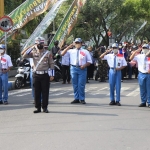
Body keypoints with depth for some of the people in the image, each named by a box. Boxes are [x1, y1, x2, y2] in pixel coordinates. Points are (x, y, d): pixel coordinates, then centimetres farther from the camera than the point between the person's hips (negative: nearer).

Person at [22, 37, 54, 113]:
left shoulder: (48, 53, 3)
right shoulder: (33, 52, 7)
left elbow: (51, 64, 2)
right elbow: (24, 56, -5)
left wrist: (52, 75, -4)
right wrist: (31, 48, -8)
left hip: (45, 75, -2)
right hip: (36, 75, 2)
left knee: (45, 92, 1)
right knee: (37, 92, 5)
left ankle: (45, 107, 8)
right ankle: (38, 107, 11)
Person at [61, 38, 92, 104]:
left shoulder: (85, 52, 7)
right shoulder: (71, 51, 10)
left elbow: (89, 61, 8)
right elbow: (62, 54, 3)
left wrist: (84, 65, -11)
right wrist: (68, 47, -4)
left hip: (82, 69, -2)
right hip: (74, 68, 2)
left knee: (81, 85, -5)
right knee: (75, 84, 7)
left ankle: (82, 99, 4)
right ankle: (76, 98, 15)